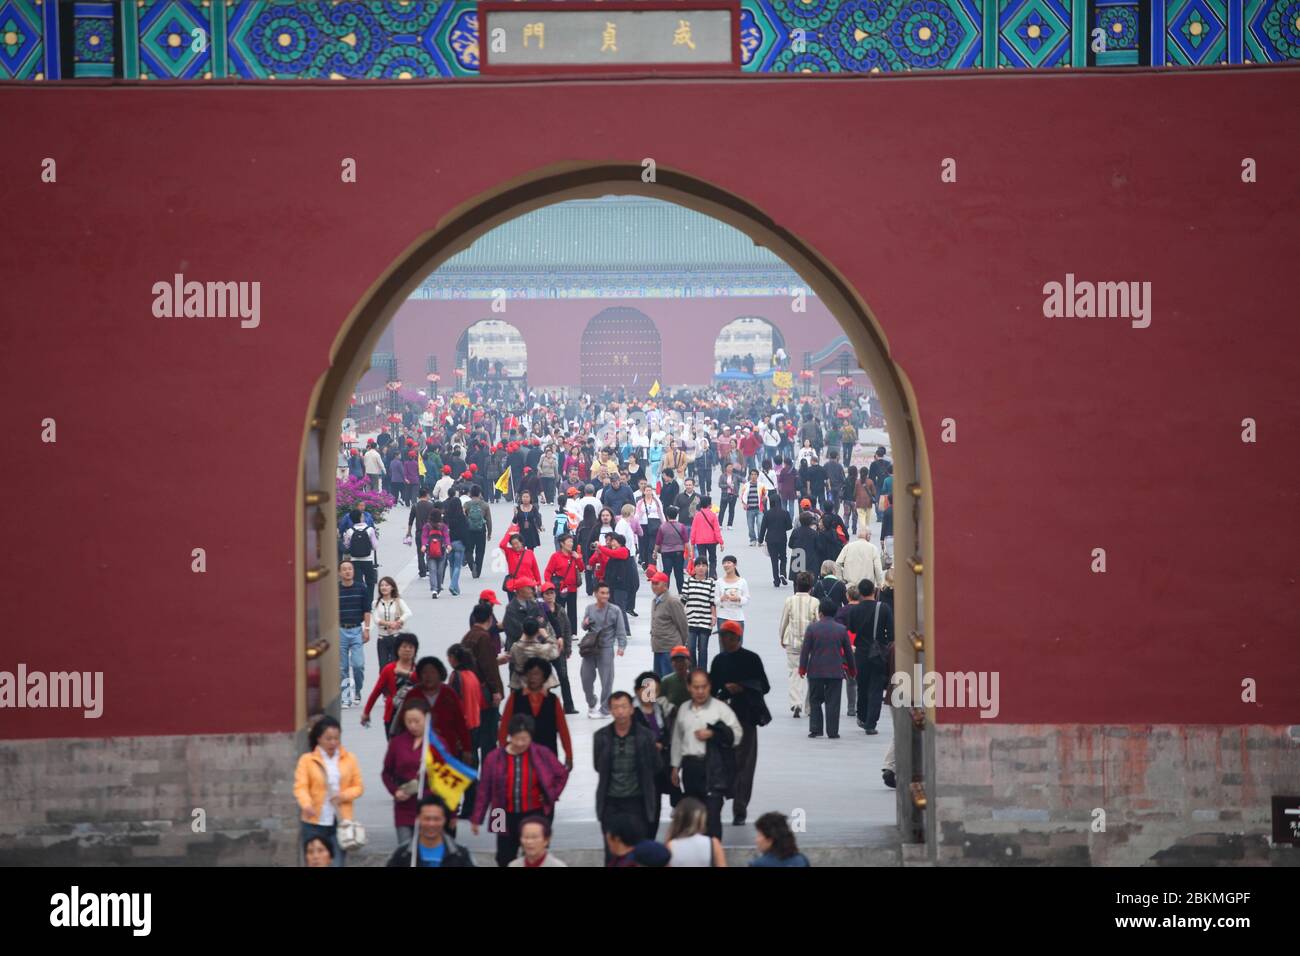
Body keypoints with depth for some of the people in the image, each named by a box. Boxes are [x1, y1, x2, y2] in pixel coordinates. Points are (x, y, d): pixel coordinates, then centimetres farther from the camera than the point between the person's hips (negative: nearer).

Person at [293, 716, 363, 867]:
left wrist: (344, 795, -12)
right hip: (314, 824, -1)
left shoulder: (349, 759, 7)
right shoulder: (307, 760, 0)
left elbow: (358, 786, 10)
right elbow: (300, 787, -10)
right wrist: (307, 805, -31)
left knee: (339, 862, -6)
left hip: (341, 822, 1)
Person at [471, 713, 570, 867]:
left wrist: (551, 795, -2)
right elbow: (484, 790, -1)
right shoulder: (494, 758, -7)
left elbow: (562, 774, 8)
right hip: (507, 817, 1)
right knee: (505, 858, 8)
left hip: (537, 814, -1)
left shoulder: (543, 754, -7)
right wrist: (476, 818, 1)